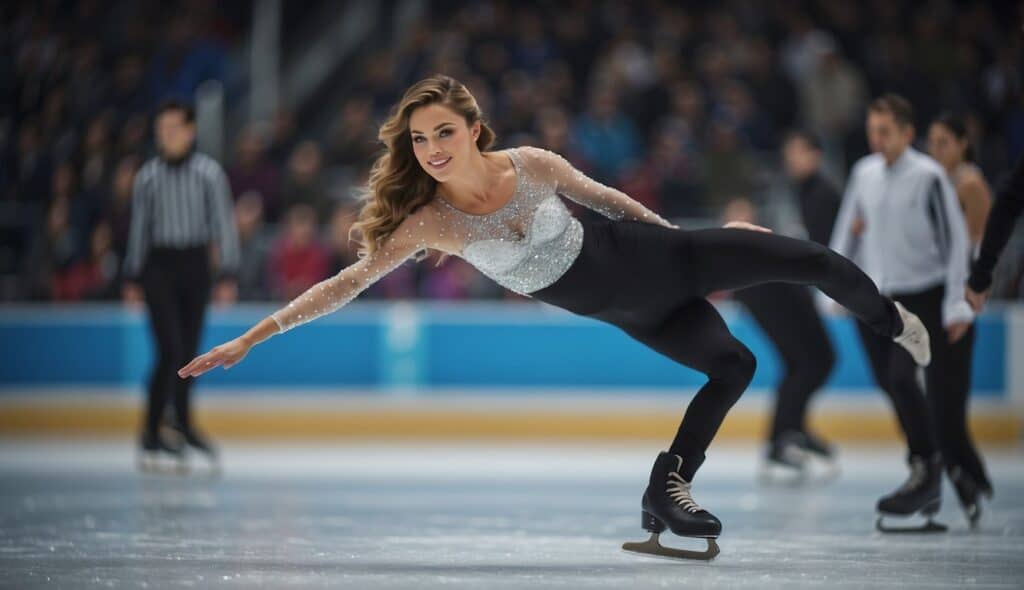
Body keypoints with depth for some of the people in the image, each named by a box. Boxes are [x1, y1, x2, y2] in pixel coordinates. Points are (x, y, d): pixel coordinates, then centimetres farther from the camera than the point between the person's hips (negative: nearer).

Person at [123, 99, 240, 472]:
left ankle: (183, 422, 27)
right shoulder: (148, 176, 1)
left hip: (195, 265, 1)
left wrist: (228, 275, -6)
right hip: (158, 266, -1)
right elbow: (139, 227, 9)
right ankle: (151, 434, -7)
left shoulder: (208, 172, -2)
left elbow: (223, 223, -2)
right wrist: (132, 277, 10)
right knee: (170, 351, -12)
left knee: (189, 350, 8)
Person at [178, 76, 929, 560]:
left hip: (650, 256, 1)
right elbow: (346, 284, -21)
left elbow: (607, 197, 0)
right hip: (625, 311, -1)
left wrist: (687, 233, 12)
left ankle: (893, 321, 28)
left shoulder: (533, 165, -18)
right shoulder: (428, 222, -21)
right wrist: (249, 338, -26)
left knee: (808, 259, 4)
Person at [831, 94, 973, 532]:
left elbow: (956, 239, -9)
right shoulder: (864, 173, 5)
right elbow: (848, 229, 18)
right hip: (873, 298, 6)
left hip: (920, 298, -6)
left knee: (903, 378, -19)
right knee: (889, 383, 7)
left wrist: (957, 304, -10)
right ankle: (928, 482, 20)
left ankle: (926, 467, -8)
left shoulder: (929, 176, -11)